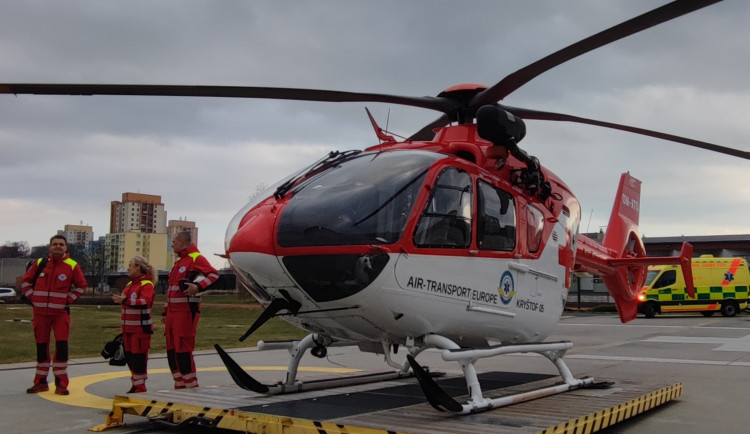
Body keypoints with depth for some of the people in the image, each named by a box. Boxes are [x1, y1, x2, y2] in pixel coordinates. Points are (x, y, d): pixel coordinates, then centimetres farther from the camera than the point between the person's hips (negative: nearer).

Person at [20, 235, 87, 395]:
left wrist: (68, 300, -3)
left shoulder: (72, 266, -3)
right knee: (41, 347, 10)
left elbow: (81, 285, 6)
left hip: (61, 312, -2)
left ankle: (61, 384, 1)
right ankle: (41, 382, 21)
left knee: (62, 346, -7)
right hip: (40, 312, 2)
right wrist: (32, 297, 3)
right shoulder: (39, 263, 3)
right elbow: (25, 281, 14)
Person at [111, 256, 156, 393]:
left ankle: (140, 386, 4)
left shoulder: (147, 284, -13)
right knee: (129, 356, 13)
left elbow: (145, 301, -30)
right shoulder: (130, 284, 17)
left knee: (139, 356, -4)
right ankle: (135, 384, 23)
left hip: (141, 328, -9)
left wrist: (125, 300, -38)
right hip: (128, 328, 9)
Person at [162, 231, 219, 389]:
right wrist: (165, 312, 26)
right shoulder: (178, 263, 23)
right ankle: (180, 386, 19)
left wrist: (199, 286, -35)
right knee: (172, 350, 11)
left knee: (183, 350, -9)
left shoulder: (196, 258, -8)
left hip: (186, 312, -10)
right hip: (173, 312, 10)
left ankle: (191, 387, -1)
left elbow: (213, 275, -20)